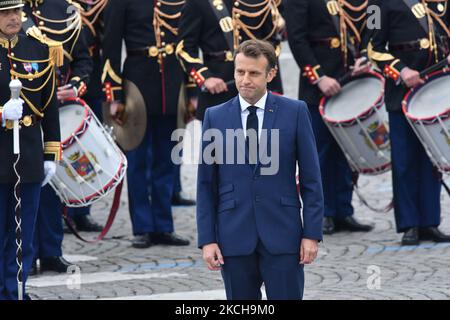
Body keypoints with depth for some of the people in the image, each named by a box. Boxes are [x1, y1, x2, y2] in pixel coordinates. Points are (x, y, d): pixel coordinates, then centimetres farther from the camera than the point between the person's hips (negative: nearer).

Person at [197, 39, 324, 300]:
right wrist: (207, 239, 0)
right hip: (234, 237, 2)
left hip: (282, 236, -1)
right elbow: (206, 184, 6)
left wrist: (312, 233, -3)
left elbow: (311, 178, 2)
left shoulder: (295, 112, 2)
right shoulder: (215, 117, 6)